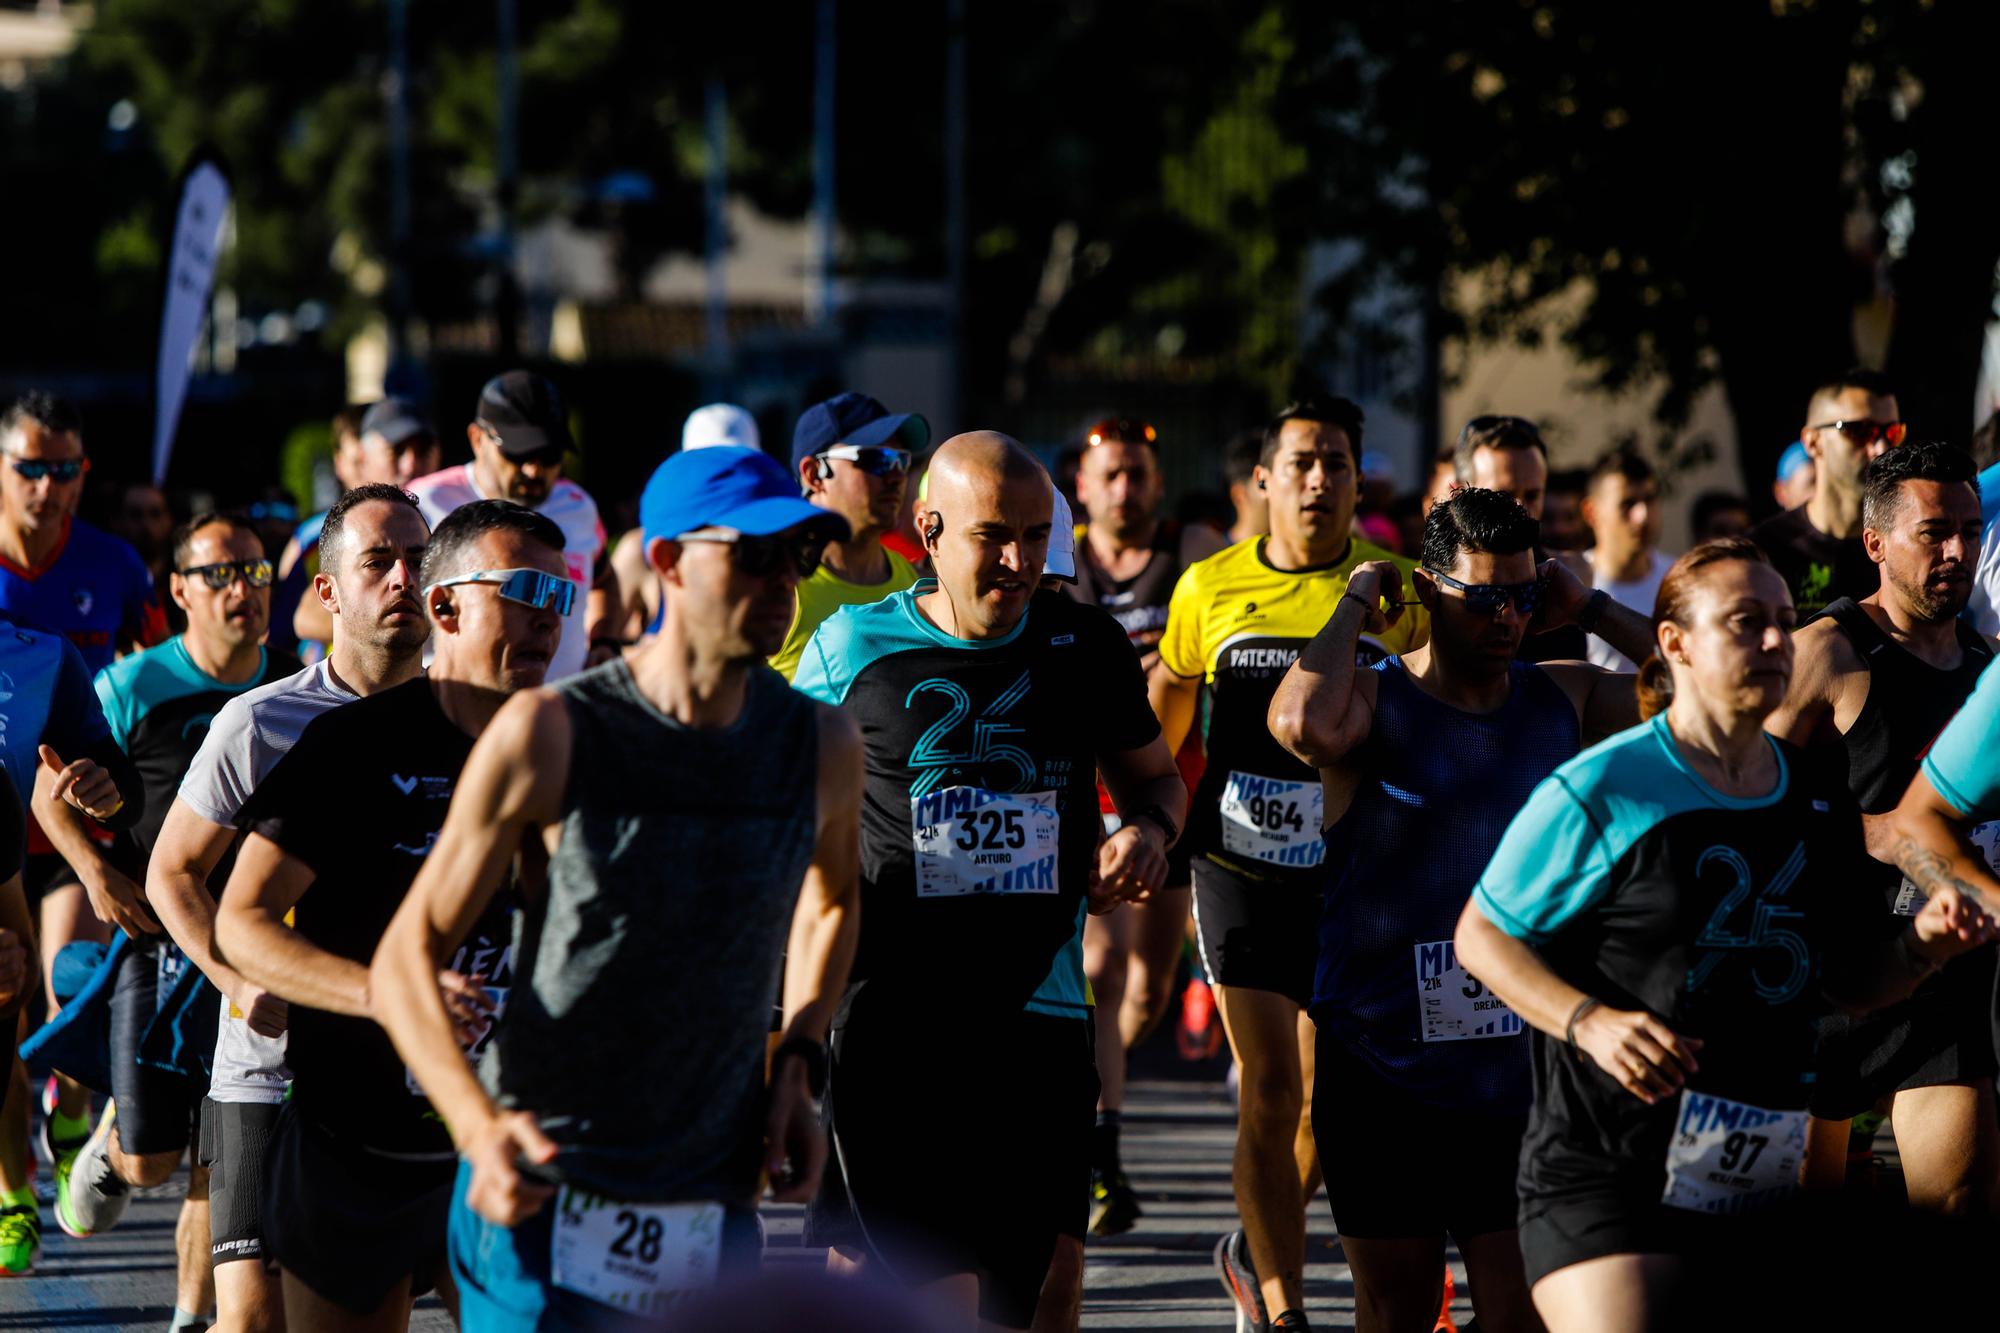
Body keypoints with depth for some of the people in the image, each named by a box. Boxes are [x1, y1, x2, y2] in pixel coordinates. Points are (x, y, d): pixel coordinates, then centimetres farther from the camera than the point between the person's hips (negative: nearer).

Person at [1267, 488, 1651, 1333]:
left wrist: (1591, 610, 0)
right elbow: (1304, 724, -31)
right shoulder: (1373, 702, -7)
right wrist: (1354, 606, -14)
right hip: (1383, 1073, -3)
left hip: (1518, 1070, 3)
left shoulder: (1562, 700, 7)